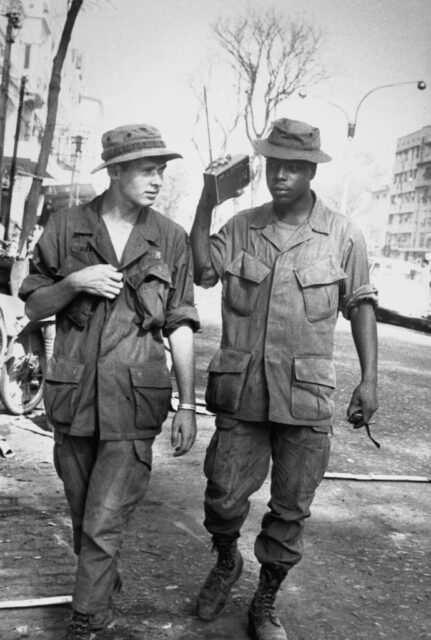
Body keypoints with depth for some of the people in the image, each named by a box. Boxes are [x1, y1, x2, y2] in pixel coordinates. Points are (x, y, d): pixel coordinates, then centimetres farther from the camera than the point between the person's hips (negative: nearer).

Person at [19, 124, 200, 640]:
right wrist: (74, 282, -12)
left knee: (104, 524, -3)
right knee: (82, 516, 16)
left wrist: (188, 404, 0)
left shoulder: (170, 239, 1)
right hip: (73, 397, 2)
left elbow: (180, 326, 3)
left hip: (134, 403, -2)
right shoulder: (66, 228, 2)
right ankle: (104, 586, 41)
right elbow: (32, 307, 8)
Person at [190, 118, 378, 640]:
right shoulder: (241, 227, 4)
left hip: (306, 397, -1)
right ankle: (226, 563, 39)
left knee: (290, 510, 10)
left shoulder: (343, 237, 0)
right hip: (242, 391, 1)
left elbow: (360, 305, 5)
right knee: (223, 498, 5)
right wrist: (206, 202, -12)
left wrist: (369, 379, 0)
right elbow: (200, 271, -8)